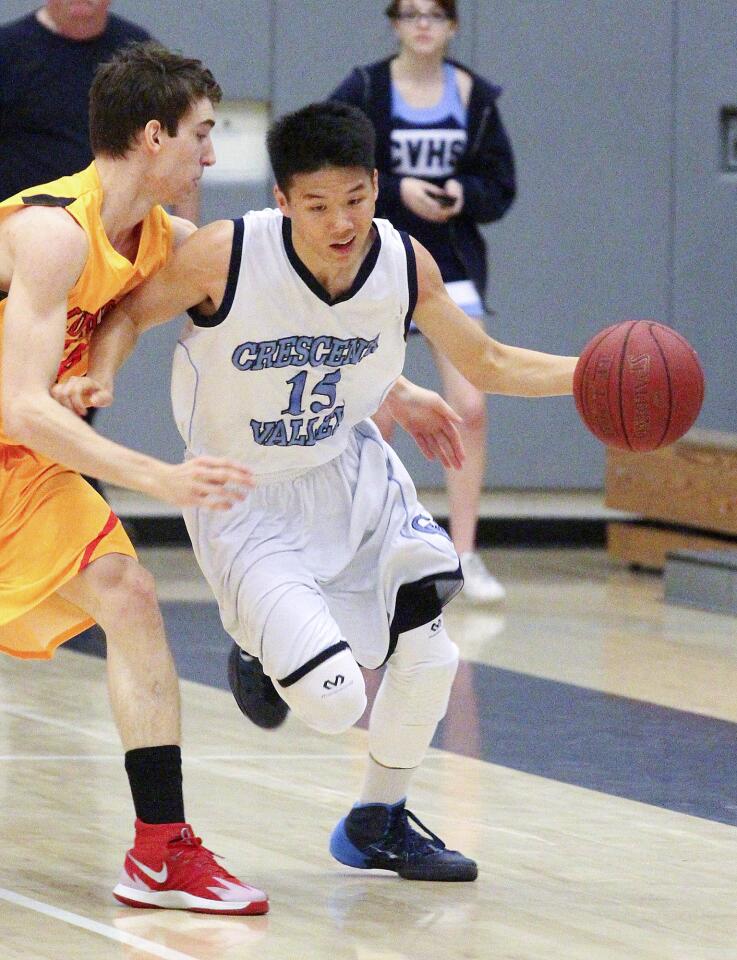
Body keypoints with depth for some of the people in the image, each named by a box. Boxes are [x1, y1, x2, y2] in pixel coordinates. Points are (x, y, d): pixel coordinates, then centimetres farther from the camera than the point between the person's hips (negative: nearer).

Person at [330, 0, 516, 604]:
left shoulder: (475, 97, 4)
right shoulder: (363, 92, -5)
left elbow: (501, 186, 8)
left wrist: (464, 193, -13)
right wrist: (398, 191, -18)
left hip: (453, 266, 2)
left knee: (471, 407, -10)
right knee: (380, 419, -1)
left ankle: (465, 554, -3)